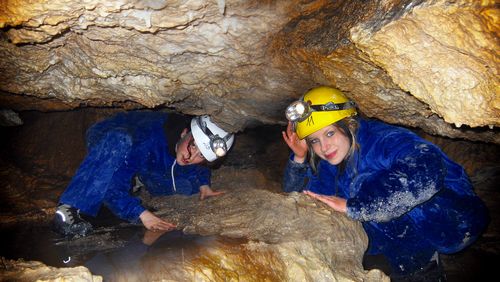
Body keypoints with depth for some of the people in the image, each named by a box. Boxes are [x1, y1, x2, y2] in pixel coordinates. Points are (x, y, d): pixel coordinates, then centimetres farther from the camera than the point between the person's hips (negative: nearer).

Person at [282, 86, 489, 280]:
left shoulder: (385, 140, -24)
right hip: (410, 230, 8)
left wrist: (353, 207, -40)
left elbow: (426, 172, -44)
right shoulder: (335, 162, -2)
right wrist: (299, 158, -11)